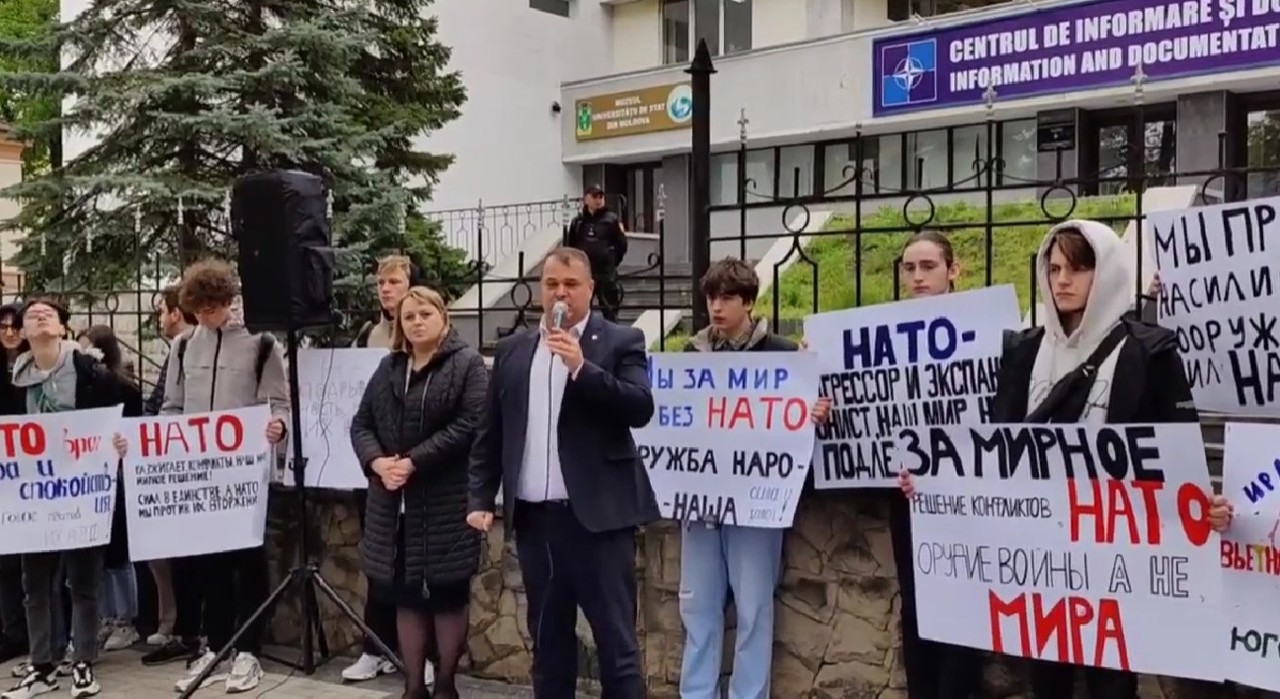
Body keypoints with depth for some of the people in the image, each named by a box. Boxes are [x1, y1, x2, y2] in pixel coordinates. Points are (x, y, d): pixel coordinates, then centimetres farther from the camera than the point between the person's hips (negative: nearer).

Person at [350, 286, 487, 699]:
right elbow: (361, 423, 11)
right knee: (406, 597, 9)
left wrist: (414, 462, -18)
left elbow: (469, 426, -14)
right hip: (395, 503, 5)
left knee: (447, 596, 3)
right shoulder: (388, 368, 14)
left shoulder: (468, 364, -3)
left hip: (447, 503, -5)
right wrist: (376, 461, -9)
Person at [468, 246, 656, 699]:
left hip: (598, 513, -4)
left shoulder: (621, 342, 0)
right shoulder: (512, 349, 12)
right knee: (547, 638, 14)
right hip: (534, 516, 4)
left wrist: (581, 367, -20)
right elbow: (489, 433, 13)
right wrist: (480, 499, 5)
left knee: (616, 640, -1)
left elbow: (641, 408, -13)